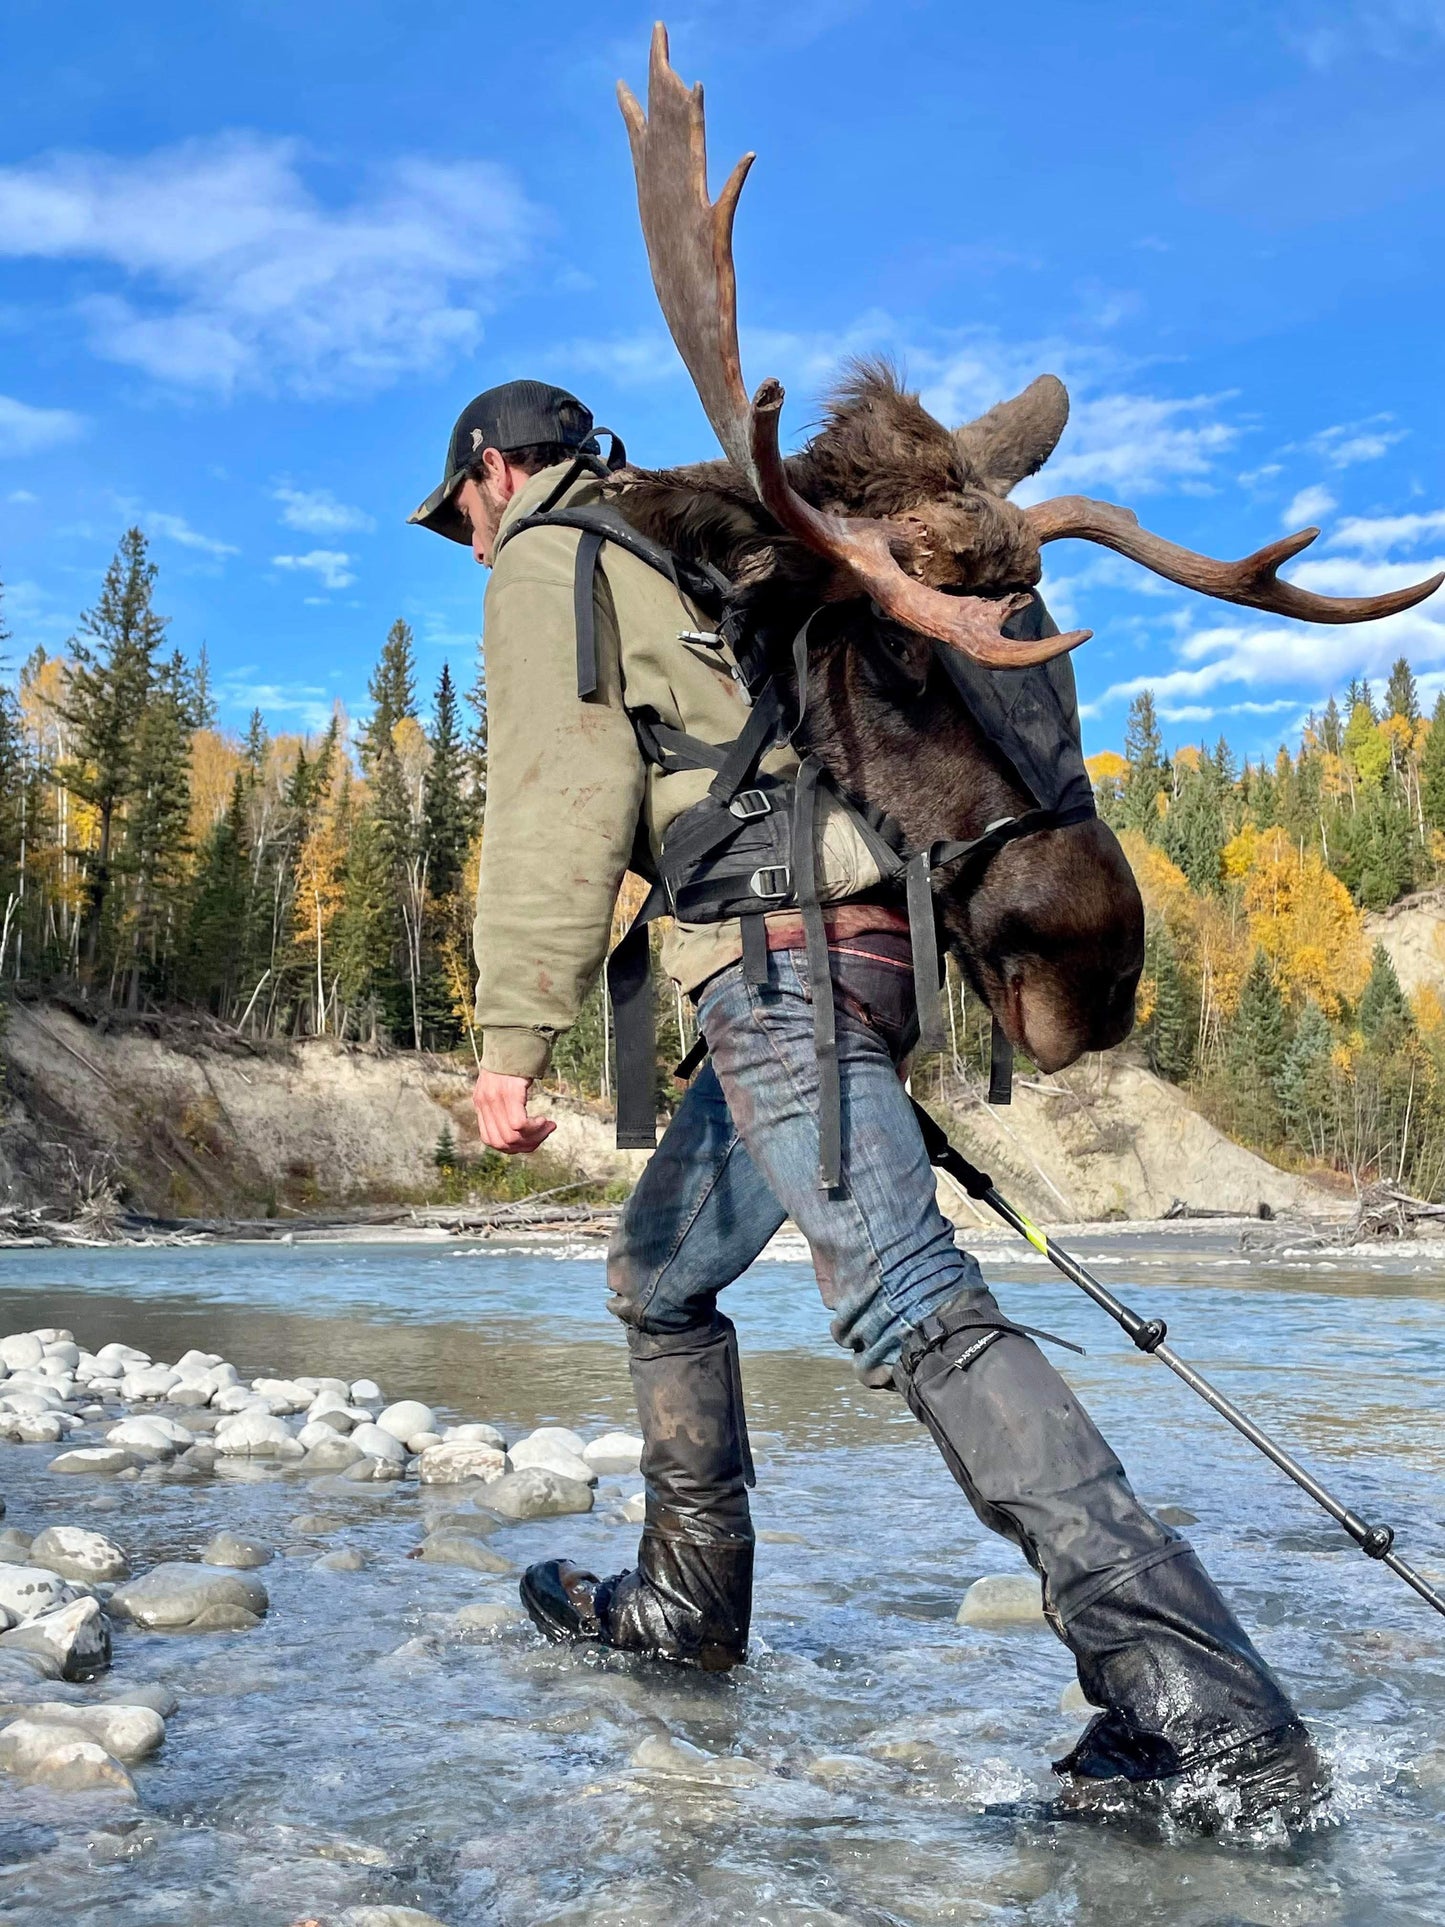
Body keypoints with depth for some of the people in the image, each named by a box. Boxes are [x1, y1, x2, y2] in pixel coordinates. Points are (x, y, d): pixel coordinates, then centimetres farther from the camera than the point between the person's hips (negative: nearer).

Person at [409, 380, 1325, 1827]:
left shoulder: (544, 568, 7)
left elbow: (562, 795, -10)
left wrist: (516, 1029, -16)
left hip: (778, 955, -10)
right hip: (860, 948, 10)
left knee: (908, 1303, -20)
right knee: (658, 1275, 21)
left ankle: (1212, 1718, -25)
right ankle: (687, 1606, 29)